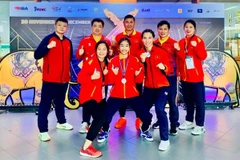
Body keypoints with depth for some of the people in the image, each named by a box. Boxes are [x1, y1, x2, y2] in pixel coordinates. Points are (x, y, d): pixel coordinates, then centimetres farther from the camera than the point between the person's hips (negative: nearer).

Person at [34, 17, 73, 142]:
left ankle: (61, 122, 36)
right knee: (45, 104, 0)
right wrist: (48, 47, -26)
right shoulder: (48, 38, -5)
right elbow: (36, 55, -13)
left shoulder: (68, 42, 9)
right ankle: (43, 130, 7)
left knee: (60, 101, 19)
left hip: (64, 78, 5)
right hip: (50, 79, -5)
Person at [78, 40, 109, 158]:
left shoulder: (106, 64, 9)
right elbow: (80, 78, -20)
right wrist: (92, 77, -35)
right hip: (88, 96, -8)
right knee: (100, 117, -22)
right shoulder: (90, 62, -14)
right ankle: (86, 148, -16)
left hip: (100, 96, 8)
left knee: (103, 116, 15)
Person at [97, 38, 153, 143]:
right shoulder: (113, 61, -1)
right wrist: (114, 74, -22)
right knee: (105, 116, -14)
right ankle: (105, 131, 22)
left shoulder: (135, 60, 1)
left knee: (147, 116, -8)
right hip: (116, 95, 0)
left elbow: (140, 80, 1)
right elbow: (110, 81, -2)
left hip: (132, 95, 1)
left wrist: (138, 74, -20)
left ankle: (144, 131, 28)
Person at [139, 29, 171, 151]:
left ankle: (165, 139, -3)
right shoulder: (140, 53, 2)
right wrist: (142, 61, -16)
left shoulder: (161, 52, -5)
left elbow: (168, 70, -5)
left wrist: (164, 68, -27)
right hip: (148, 87, 4)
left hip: (162, 86, -3)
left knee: (160, 109, -20)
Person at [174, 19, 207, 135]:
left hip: (196, 76, -4)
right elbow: (179, 59, 4)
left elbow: (203, 56, -14)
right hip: (184, 76, 5)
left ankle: (200, 125, 11)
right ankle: (189, 121, 29)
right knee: (188, 100, 15)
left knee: (199, 101, 1)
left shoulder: (198, 40, -3)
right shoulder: (181, 42, 8)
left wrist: (196, 47, -26)